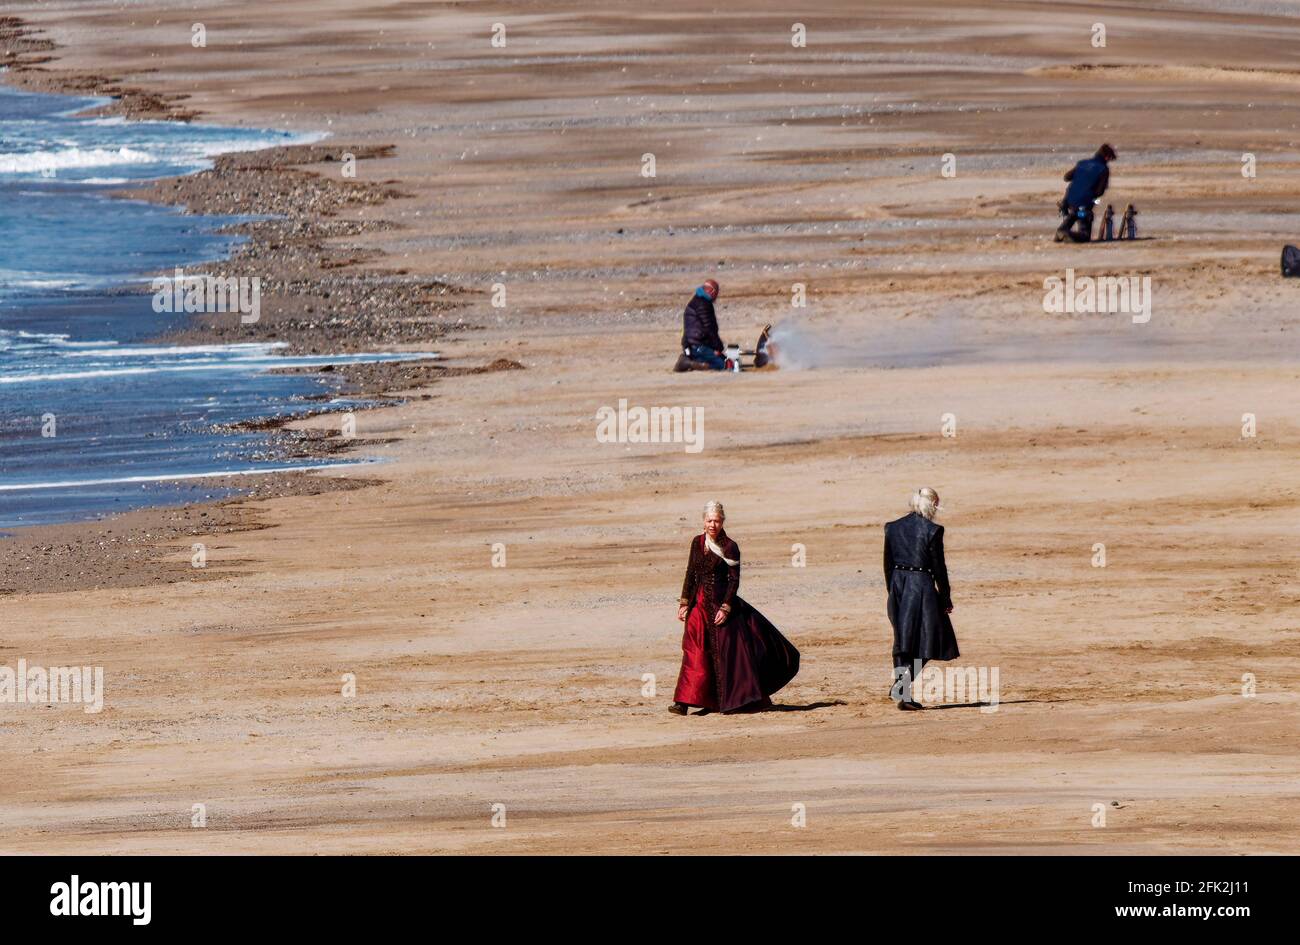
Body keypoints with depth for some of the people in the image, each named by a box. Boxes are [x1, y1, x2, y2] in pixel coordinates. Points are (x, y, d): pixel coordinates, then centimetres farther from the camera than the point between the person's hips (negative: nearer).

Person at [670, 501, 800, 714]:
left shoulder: (729, 547, -6)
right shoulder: (697, 543, 8)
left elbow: (734, 581, -8)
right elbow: (690, 574, 13)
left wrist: (725, 608, -16)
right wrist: (684, 602, 7)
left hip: (720, 602, -4)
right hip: (698, 604, 4)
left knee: (728, 651, 1)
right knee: (694, 651, -4)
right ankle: (684, 701, -9)